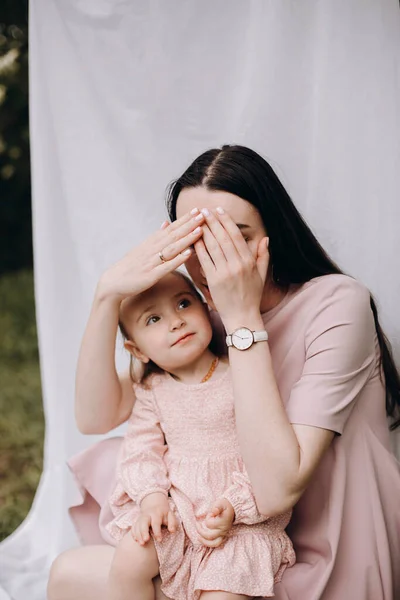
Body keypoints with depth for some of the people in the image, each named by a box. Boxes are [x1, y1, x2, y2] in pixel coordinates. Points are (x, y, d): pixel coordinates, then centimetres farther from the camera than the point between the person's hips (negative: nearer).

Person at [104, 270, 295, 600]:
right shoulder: (152, 390, 5)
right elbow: (140, 449, 3)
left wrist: (235, 504, -21)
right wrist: (151, 497, -15)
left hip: (242, 516, -3)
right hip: (175, 509, 4)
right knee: (128, 561, -17)